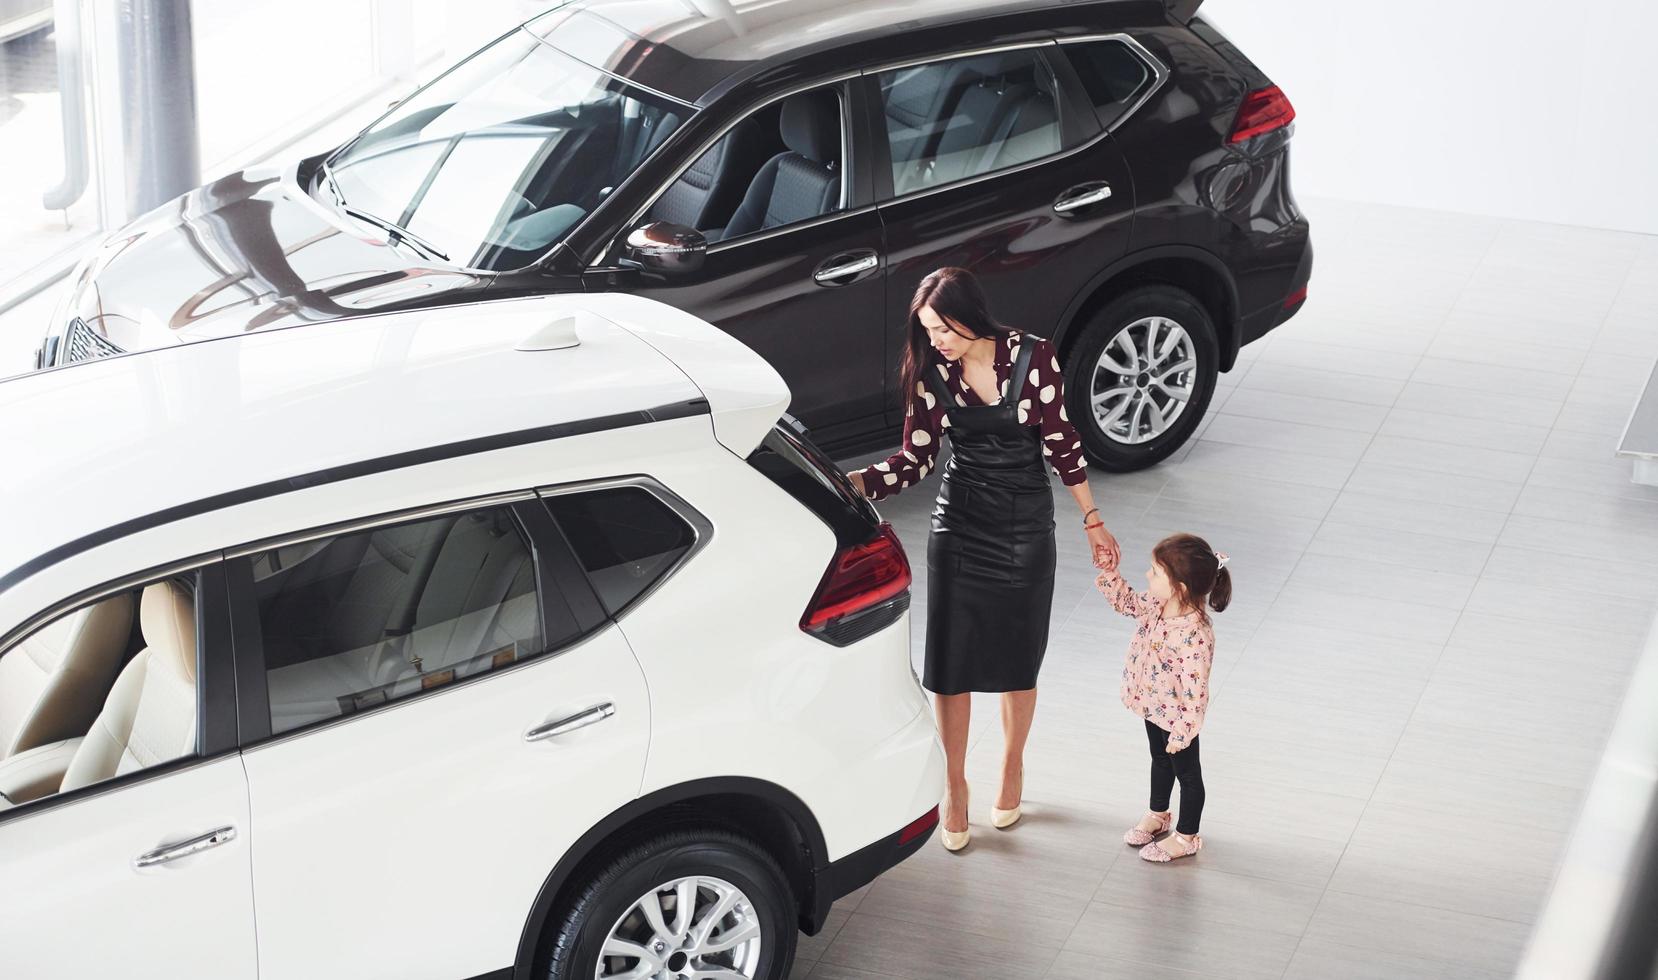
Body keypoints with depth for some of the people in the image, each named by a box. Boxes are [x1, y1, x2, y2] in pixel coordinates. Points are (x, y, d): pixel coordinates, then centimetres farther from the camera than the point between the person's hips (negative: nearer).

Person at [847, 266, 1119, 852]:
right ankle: (955, 785, 19)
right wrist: (849, 484, -20)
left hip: (1026, 524, -2)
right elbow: (914, 460, -5)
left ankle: (1012, 769, 34)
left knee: (1018, 658, 11)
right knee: (950, 660, 2)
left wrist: (1092, 521, 1)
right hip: (959, 523, 2)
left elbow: (1061, 441, -5)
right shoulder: (933, 374, -6)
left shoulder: (1033, 357, -14)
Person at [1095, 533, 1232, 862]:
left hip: (1176, 718, -8)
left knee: (1187, 773, 16)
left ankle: (1186, 837, 36)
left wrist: (1182, 733, -24)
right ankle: (1157, 815, 54)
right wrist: (1109, 573, -7)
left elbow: (1195, 691, -31)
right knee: (1160, 762, 31)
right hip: (1152, 706, 8)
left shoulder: (1195, 636, -38)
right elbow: (1127, 602, 8)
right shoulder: (1157, 604, -14)